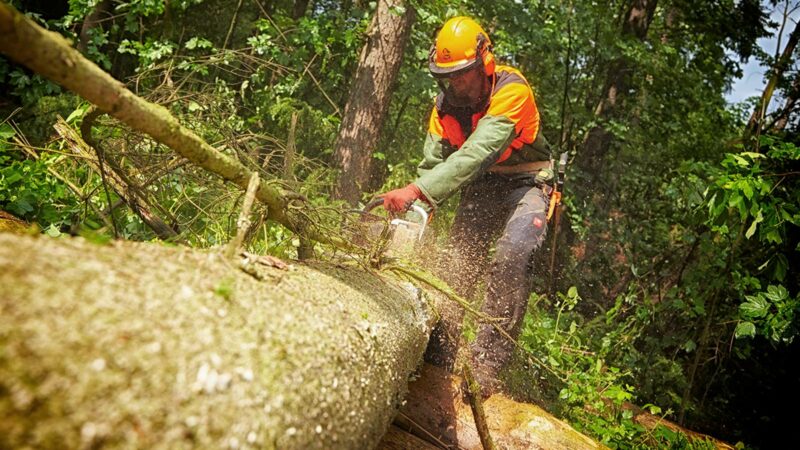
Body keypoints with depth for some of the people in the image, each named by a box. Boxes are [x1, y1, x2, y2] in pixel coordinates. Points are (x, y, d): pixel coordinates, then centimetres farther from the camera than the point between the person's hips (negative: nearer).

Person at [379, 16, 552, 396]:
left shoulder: (512, 91, -27)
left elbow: (475, 153, -39)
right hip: (480, 189, 6)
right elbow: (432, 163, -12)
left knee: (510, 258, -27)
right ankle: (438, 361, 4)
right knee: (456, 265, -4)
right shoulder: (447, 102, -8)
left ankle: (486, 366, -23)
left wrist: (416, 191, -48)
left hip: (524, 184, -5)